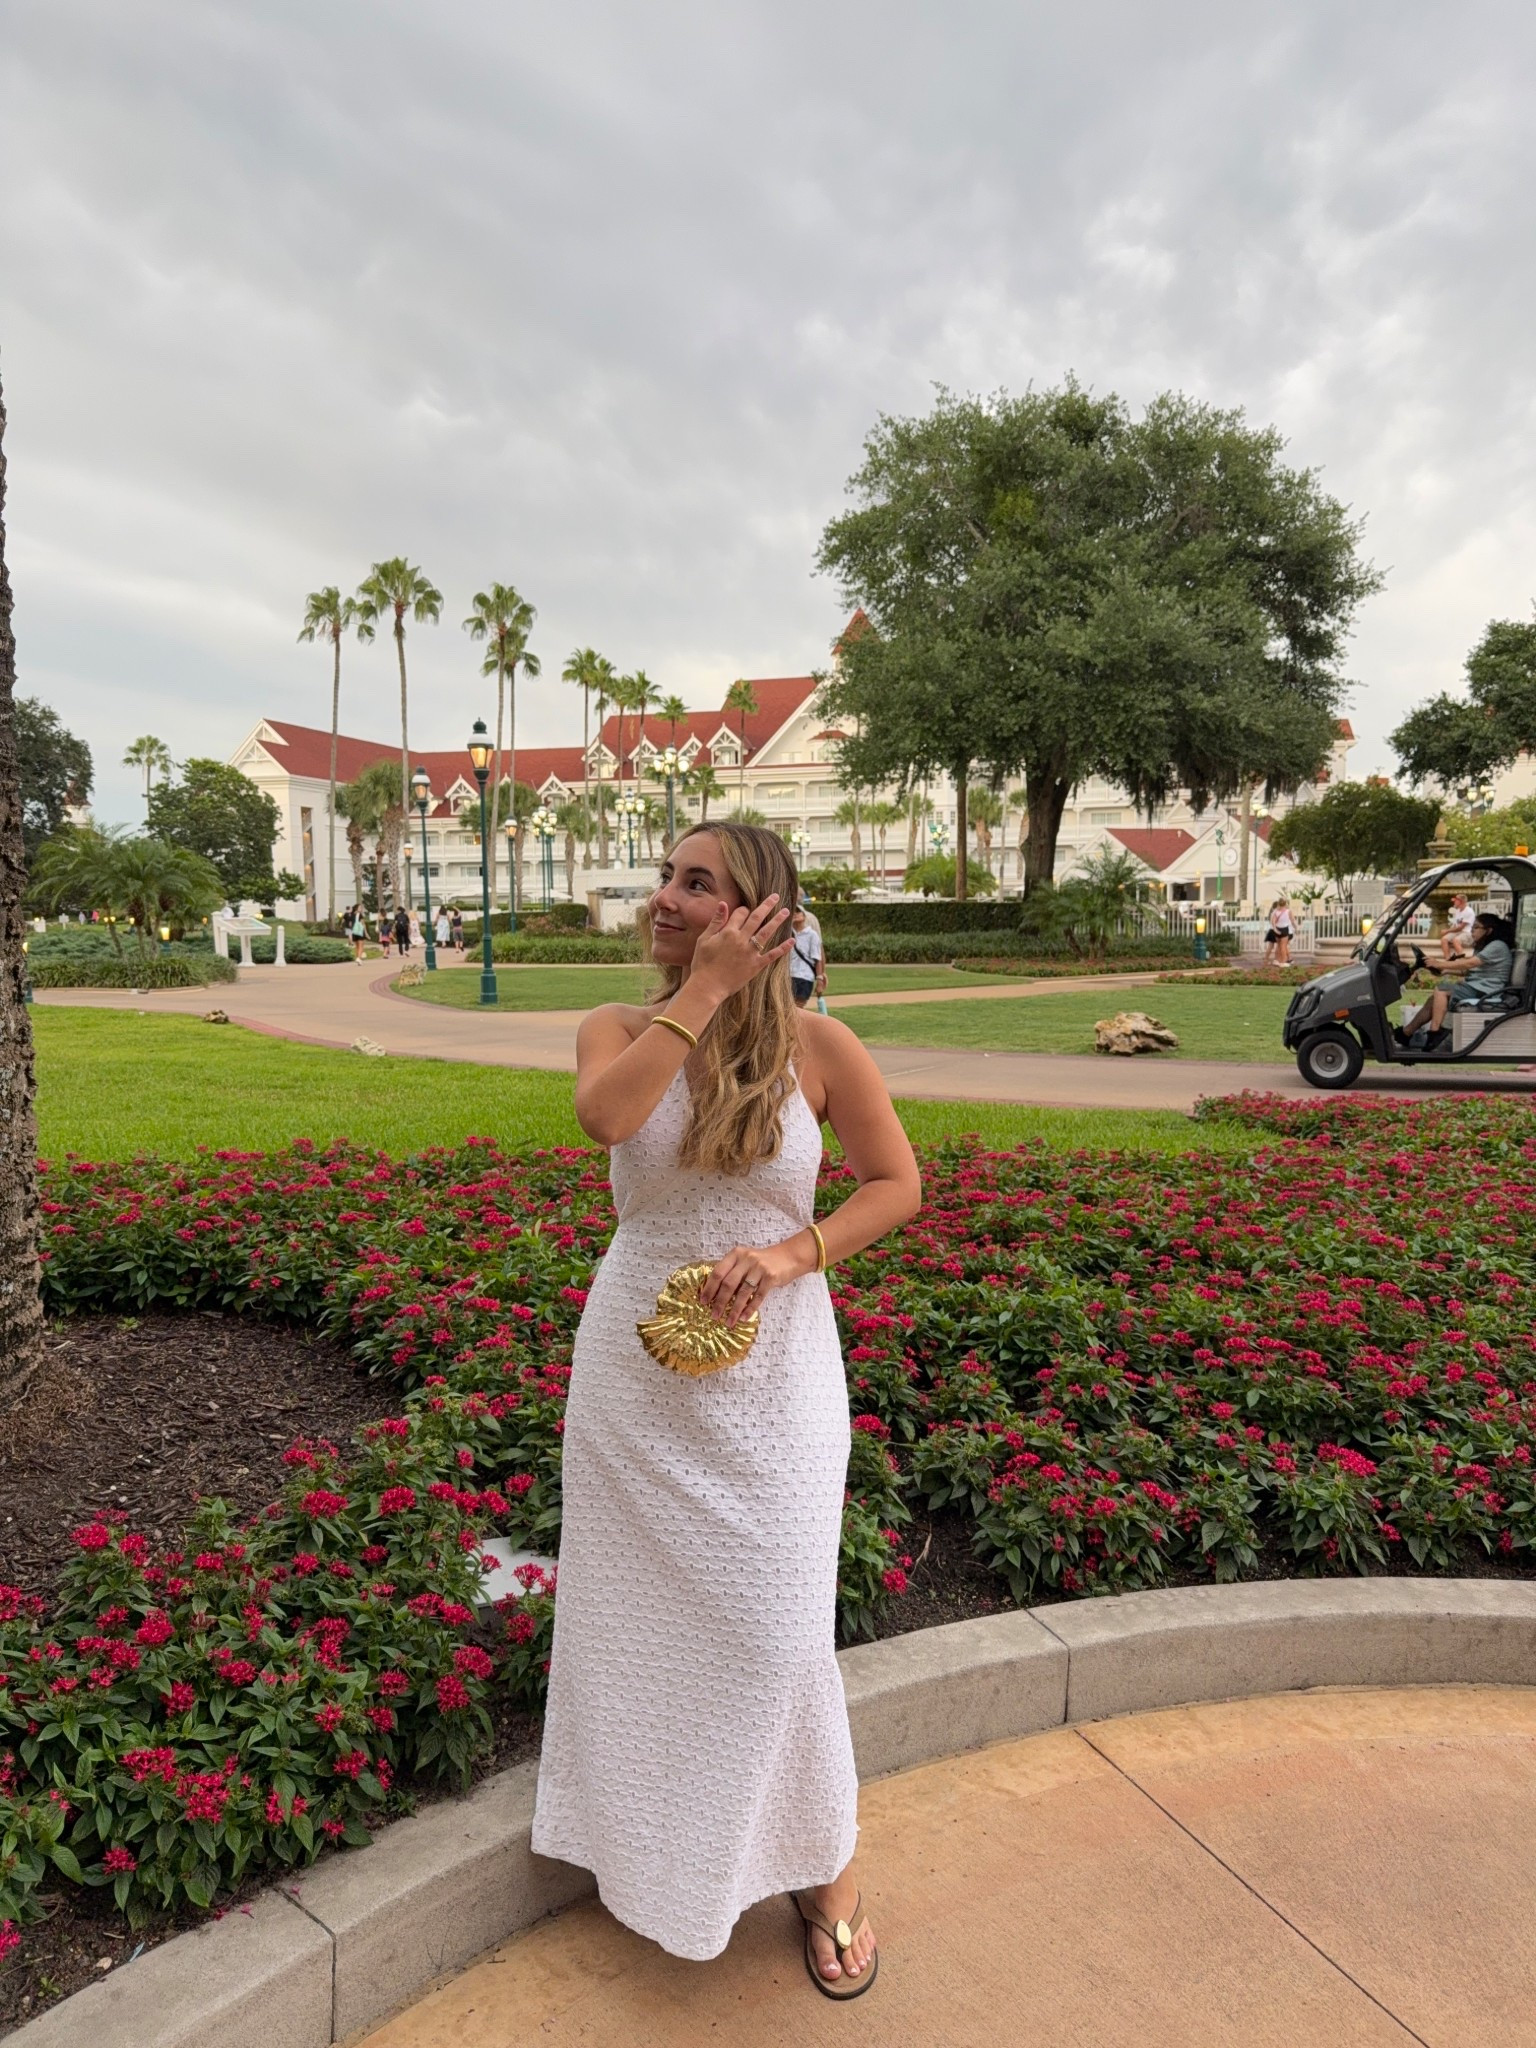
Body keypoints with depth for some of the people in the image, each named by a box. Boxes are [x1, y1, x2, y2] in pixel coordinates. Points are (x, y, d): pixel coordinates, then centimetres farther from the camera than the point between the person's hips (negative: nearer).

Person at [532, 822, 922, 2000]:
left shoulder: (819, 1047, -9)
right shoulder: (621, 1028, -5)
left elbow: (898, 1184, -2)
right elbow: (604, 1114, -27)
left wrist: (792, 1253, -18)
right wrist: (702, 990, -22)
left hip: (769, 1369, -2)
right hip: (635, 1362, 3)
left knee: (774, 1627, 5)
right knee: (639, 1607, 17)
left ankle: (824, 1869, 32)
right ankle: (648, 1837, 46)